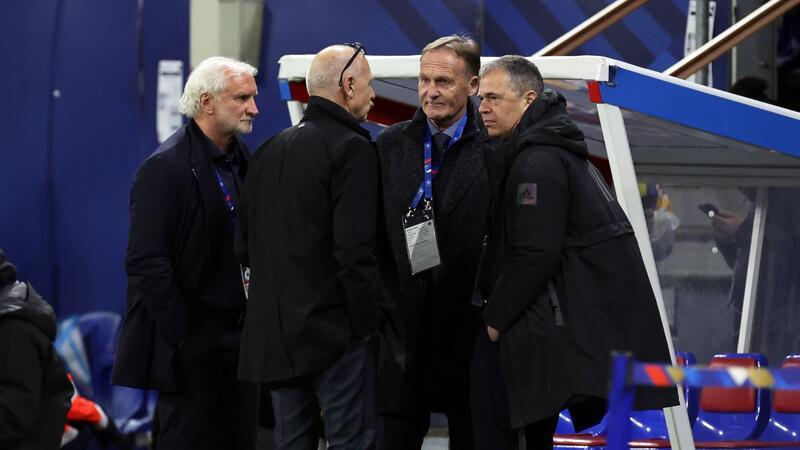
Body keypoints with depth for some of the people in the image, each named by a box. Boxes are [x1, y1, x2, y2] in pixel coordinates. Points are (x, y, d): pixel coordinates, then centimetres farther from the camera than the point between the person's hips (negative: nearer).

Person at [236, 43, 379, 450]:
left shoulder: (270, 150, 12)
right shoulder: (351, 148, -11)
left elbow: (245, 244, 15)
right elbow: (356, 251, -17)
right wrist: (367, 322, -9)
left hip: (273, 334, 7)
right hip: (333, 331, -7)